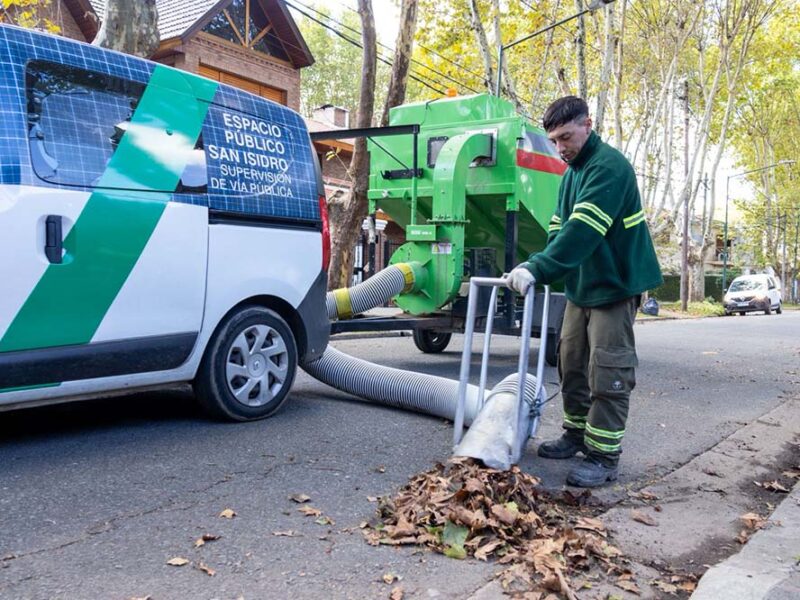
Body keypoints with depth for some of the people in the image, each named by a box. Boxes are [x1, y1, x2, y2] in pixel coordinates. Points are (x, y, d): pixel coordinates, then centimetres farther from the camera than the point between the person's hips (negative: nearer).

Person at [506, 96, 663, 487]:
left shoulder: (609, 166, -18)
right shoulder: (571, 172, 12)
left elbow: (582, 232, -30)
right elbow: (559, 229, 8)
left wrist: (537, 269, -36)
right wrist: (536, 270, -7)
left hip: (615, 284, -9)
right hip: (581, 285, 9)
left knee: (608, 371, -7)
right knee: (571, 362, 13)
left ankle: (604, 455, 1)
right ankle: (577, 433, 27)